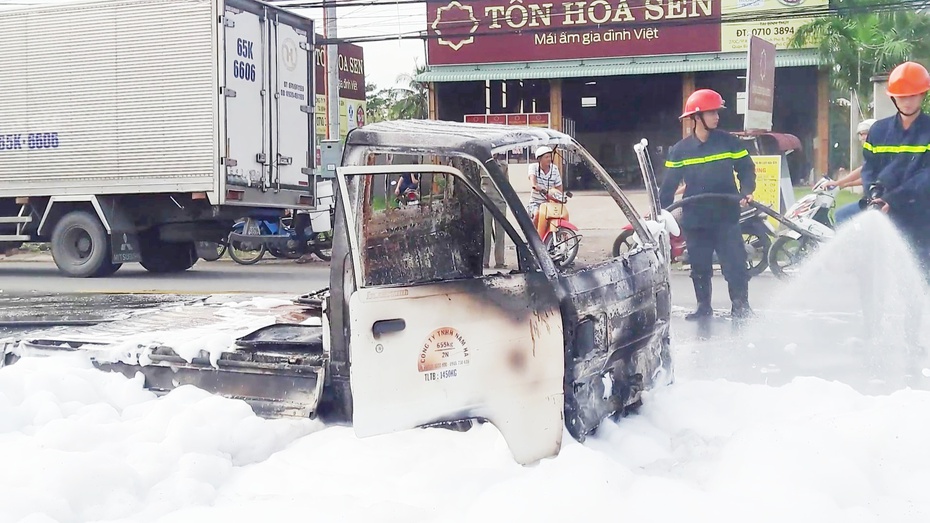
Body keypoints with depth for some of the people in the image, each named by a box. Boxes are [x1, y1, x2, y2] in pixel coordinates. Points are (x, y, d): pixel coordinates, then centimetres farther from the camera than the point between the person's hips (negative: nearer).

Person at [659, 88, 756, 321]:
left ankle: (741, 306, 6)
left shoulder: (728, 142, 1)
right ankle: (703, 307, 21)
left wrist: (746, 191, -11)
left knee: (735, 263, -5)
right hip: (695, 219, 1)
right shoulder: (680, 150, 3)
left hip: (726, 216, -1)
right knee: (700, 267, 9)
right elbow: (669, 184, 7)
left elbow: (746, 167, 6)